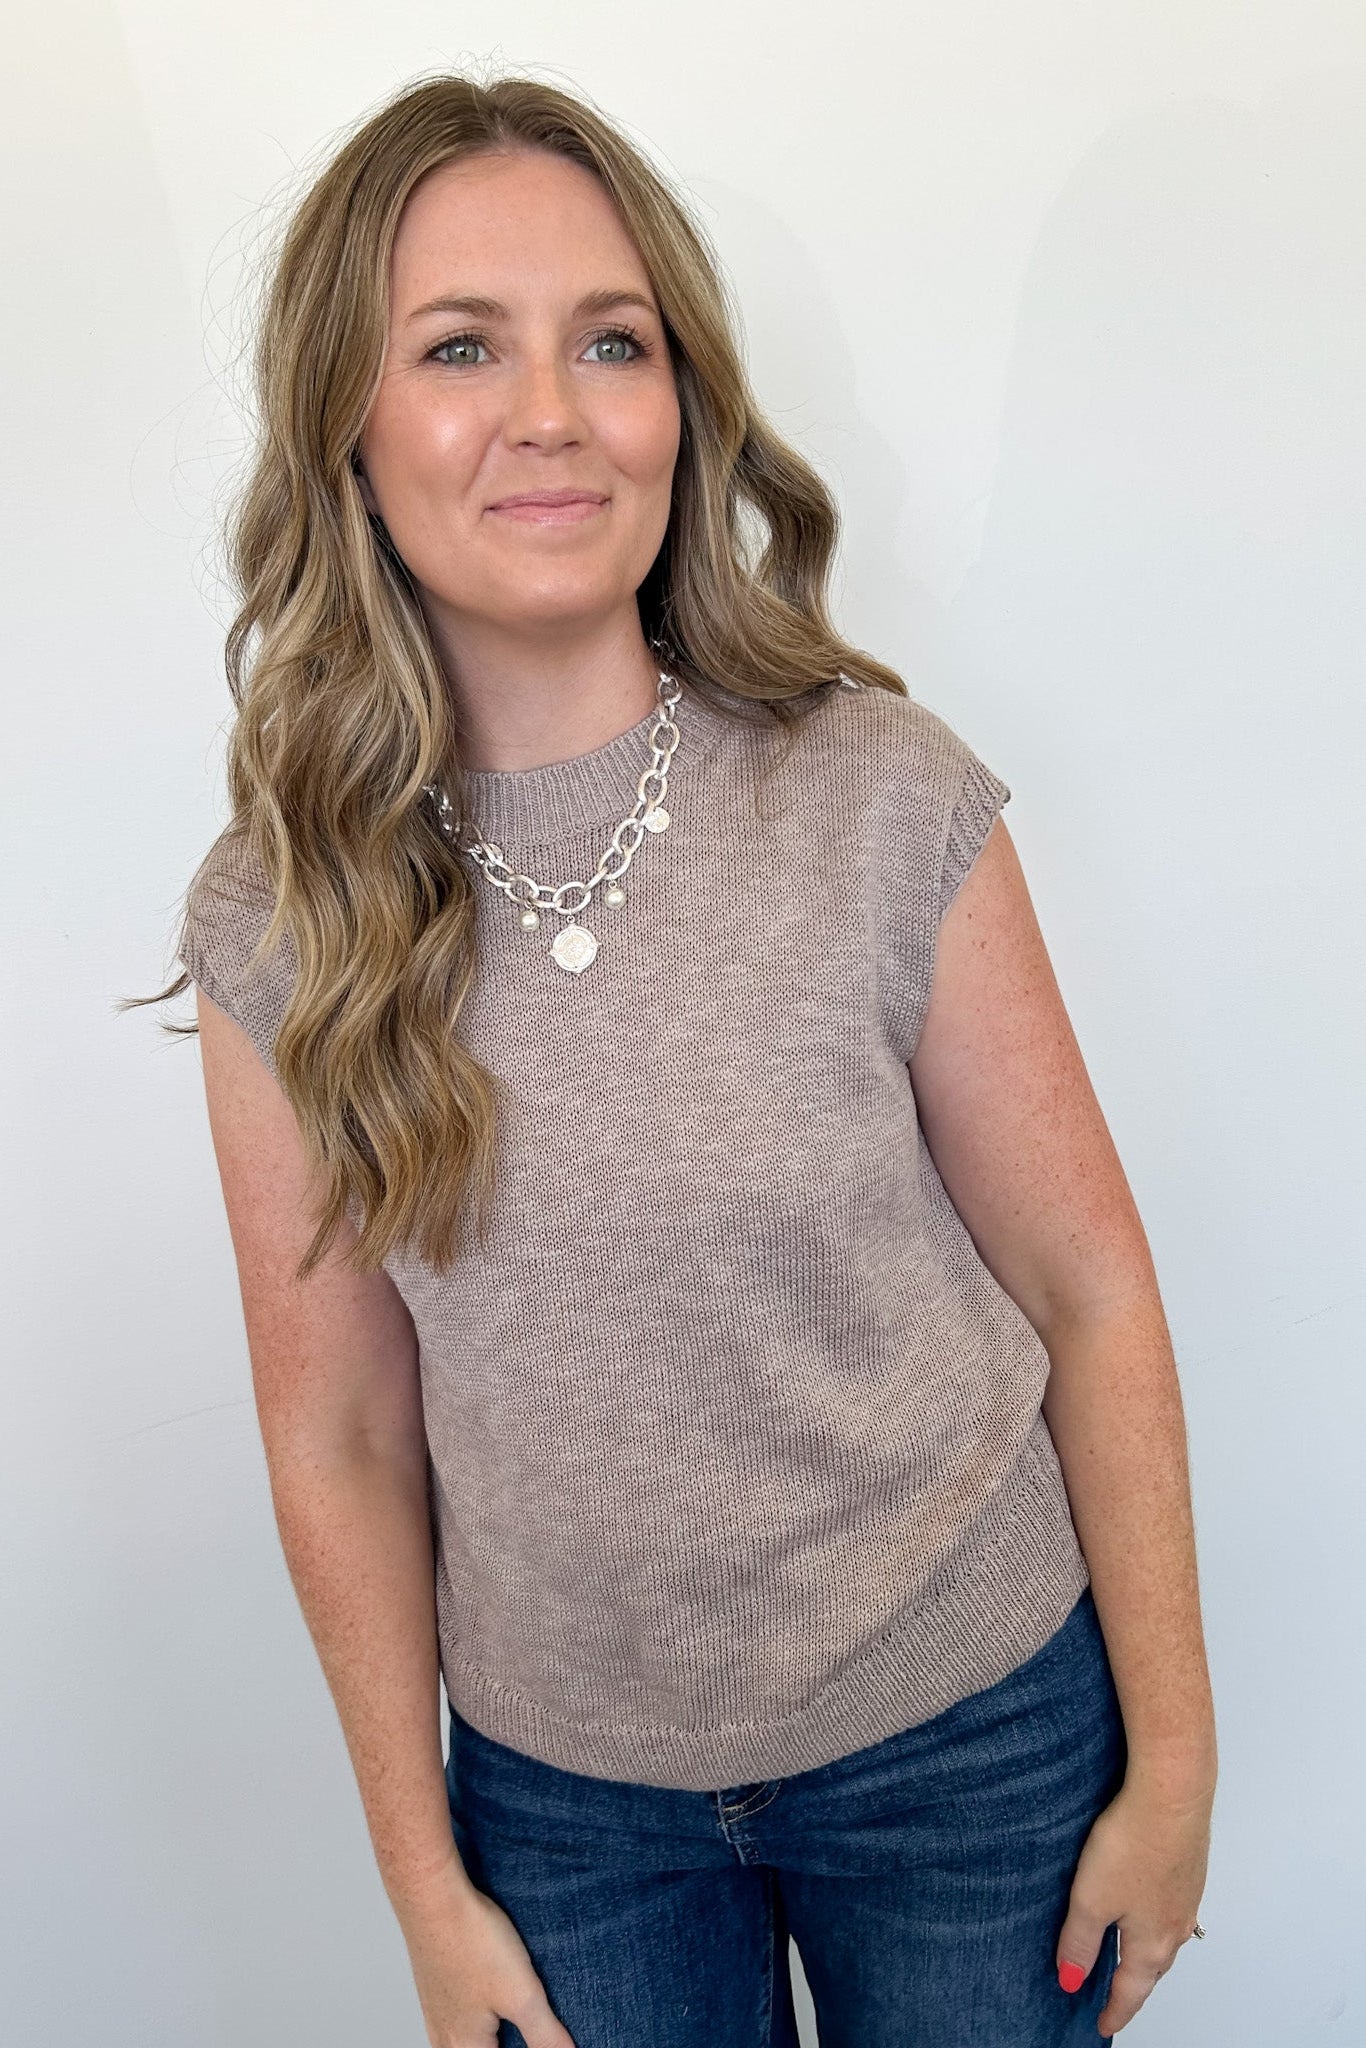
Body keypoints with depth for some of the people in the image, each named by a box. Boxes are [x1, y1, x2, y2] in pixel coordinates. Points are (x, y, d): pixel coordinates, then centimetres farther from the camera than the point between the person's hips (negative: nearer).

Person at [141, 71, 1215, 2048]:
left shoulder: (888, 803, -16)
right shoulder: (279, 922, -11)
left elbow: (1089, 1293, -9)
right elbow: (341, 1441, -4)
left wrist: (1174, 1755, -3)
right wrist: (426, 1882, 3)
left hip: (970, 1738, 0)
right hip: (558, 1787, 1)